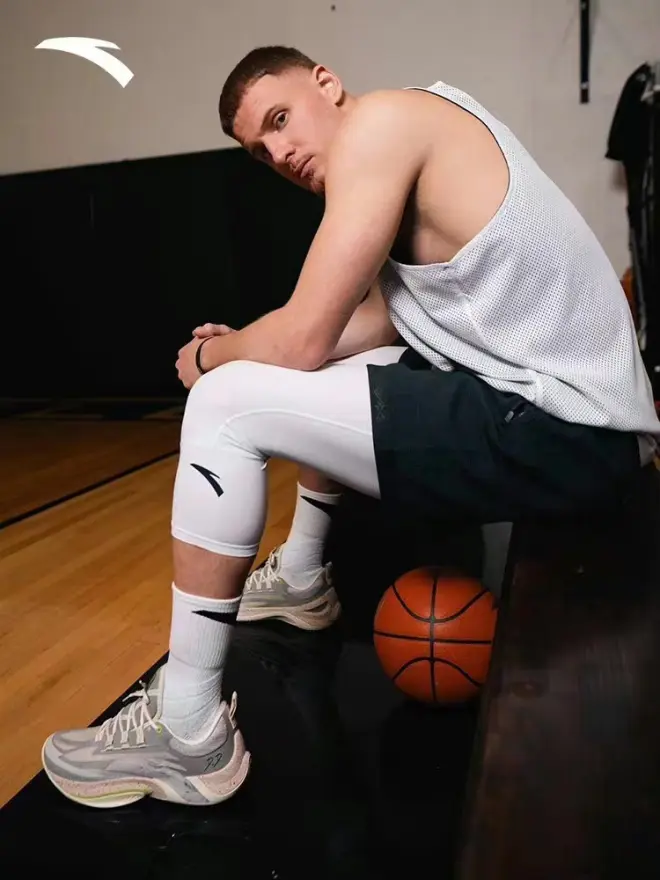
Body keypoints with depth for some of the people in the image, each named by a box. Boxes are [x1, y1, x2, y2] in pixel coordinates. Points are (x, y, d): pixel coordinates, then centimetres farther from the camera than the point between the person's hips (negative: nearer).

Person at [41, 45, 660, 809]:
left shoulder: (380, 118, -9)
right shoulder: (410, 145, 20)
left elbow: (300, 341, -14)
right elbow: (378, 320, 20)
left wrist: (211, 357, 7)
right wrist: (241, 346, 17)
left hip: (560, 432, -10)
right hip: (567, 411, 10)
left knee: (224, 404, -11)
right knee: (328, 369, 27)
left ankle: (187, 734, -1)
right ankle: (300, 578, 39)